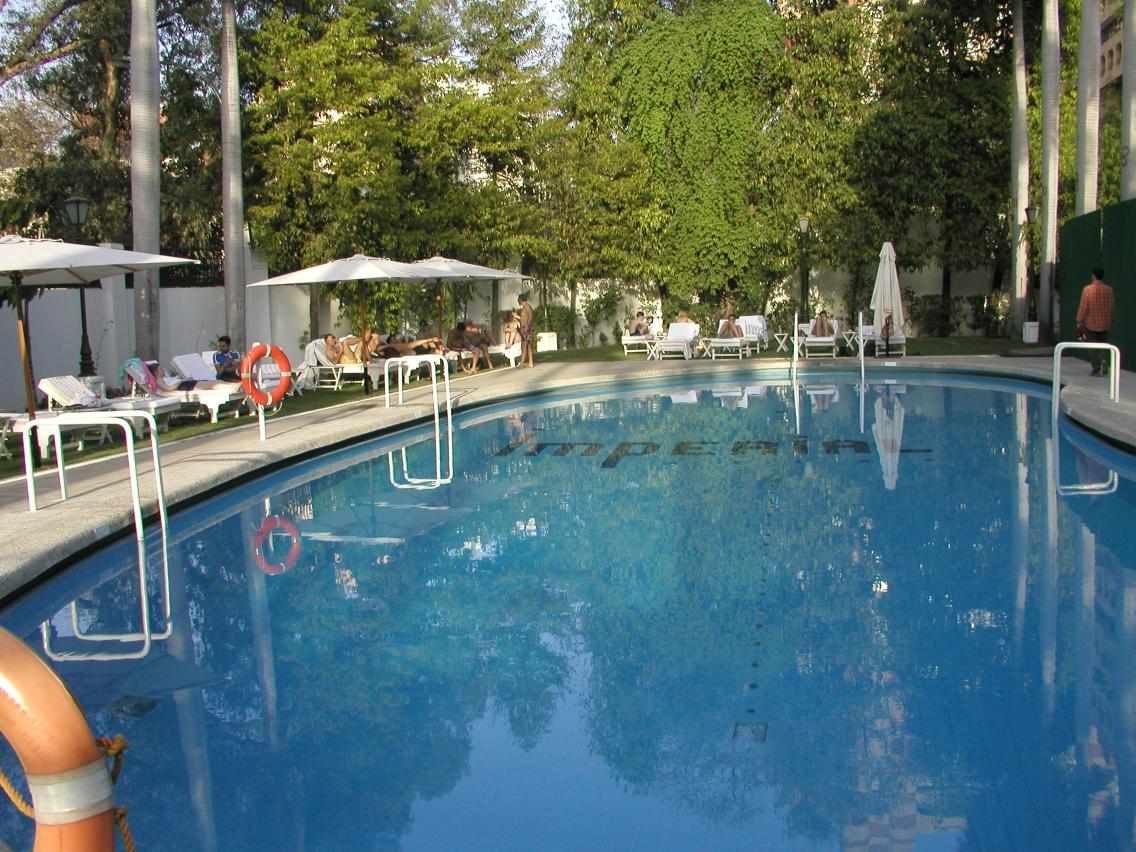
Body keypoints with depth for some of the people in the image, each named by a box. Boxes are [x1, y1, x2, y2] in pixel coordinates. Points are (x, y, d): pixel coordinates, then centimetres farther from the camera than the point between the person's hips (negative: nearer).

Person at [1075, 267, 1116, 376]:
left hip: (1091, 323, -3)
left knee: (1093, 347, 5)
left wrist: (1079, 321, -6)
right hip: (1104, 323, 3)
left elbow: (1083, 307, -12)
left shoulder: (1088, 289, -12)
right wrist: (1110, 319, 19)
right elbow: (1112, 307, 5)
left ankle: (1096, 370, 5)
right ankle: (1104, 360, -10)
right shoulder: (1109, 290, -1)